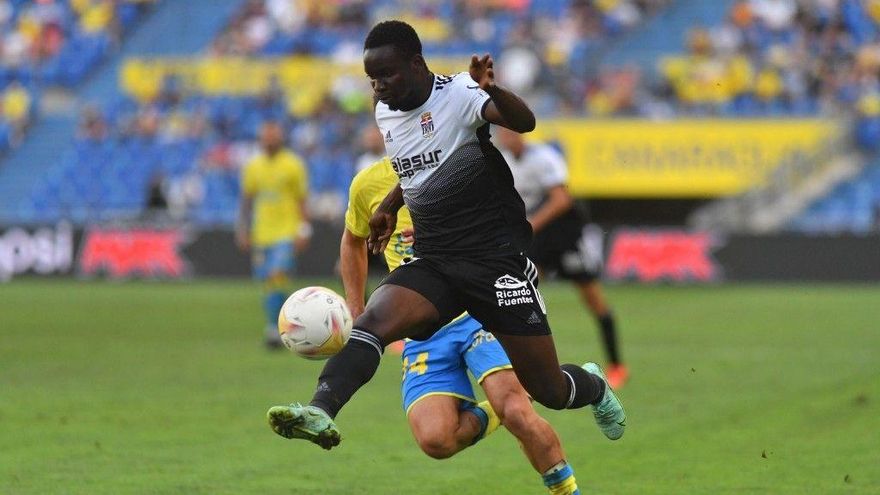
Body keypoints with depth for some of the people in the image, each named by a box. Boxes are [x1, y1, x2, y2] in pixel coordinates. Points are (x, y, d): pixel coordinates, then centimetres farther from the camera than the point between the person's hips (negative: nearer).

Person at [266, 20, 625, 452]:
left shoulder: (458, 94, -12)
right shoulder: (386, 112, 9)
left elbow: (525, 123, -32)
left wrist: (491, 90, -51)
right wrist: (390, 204, 18)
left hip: (497, 260, -5)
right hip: (432, 264, 5)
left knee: (548, 391, 0)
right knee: (373, 320, -27)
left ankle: (594, 387, 36)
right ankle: (320, 412, -45)